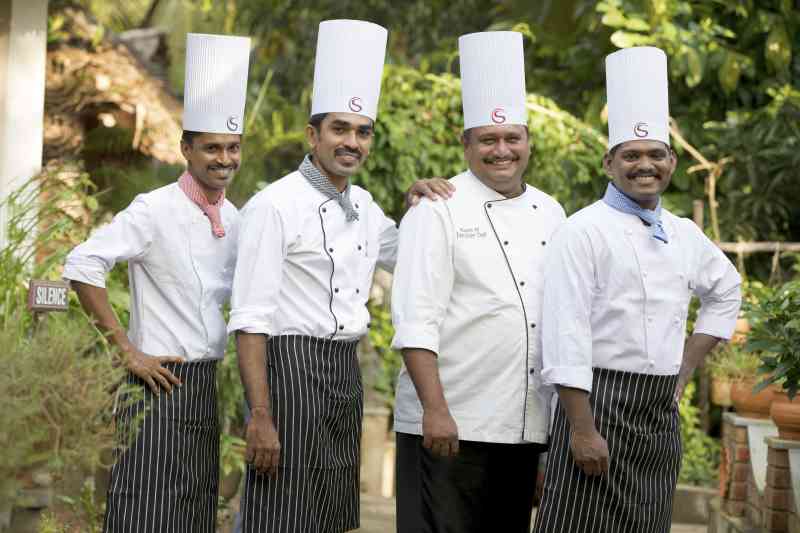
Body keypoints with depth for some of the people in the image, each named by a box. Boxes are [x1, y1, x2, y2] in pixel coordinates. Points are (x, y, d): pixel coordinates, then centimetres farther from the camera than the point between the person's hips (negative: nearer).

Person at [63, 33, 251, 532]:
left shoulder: (233, 218, 10)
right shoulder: (155, 210, -11)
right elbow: (82, 266, -18)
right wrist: (127, 350, -17)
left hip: (206, 384, 7)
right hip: (160, 383, -7)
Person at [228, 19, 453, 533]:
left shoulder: (363, 205, 12)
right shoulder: (275, 206, -11)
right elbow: (251, 319, -15)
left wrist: (418, 205, 9)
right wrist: (260, 417, -21)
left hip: (345, 374, 8)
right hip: (292, 369, -8)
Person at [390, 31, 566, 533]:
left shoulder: (549, 214, 12)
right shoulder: (439, 211, -5)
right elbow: (415, 320, -11)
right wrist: (435, 410, -18)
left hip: (526, 427, 6)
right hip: (451, 424, -6)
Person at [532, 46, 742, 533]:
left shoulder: (685, 235, 12)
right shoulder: (585, 231, -8)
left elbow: (726, 291, 29)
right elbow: (567, 333, -14)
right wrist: (582, 428, -19)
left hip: (662, 412, 6)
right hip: (601, 401, -6)